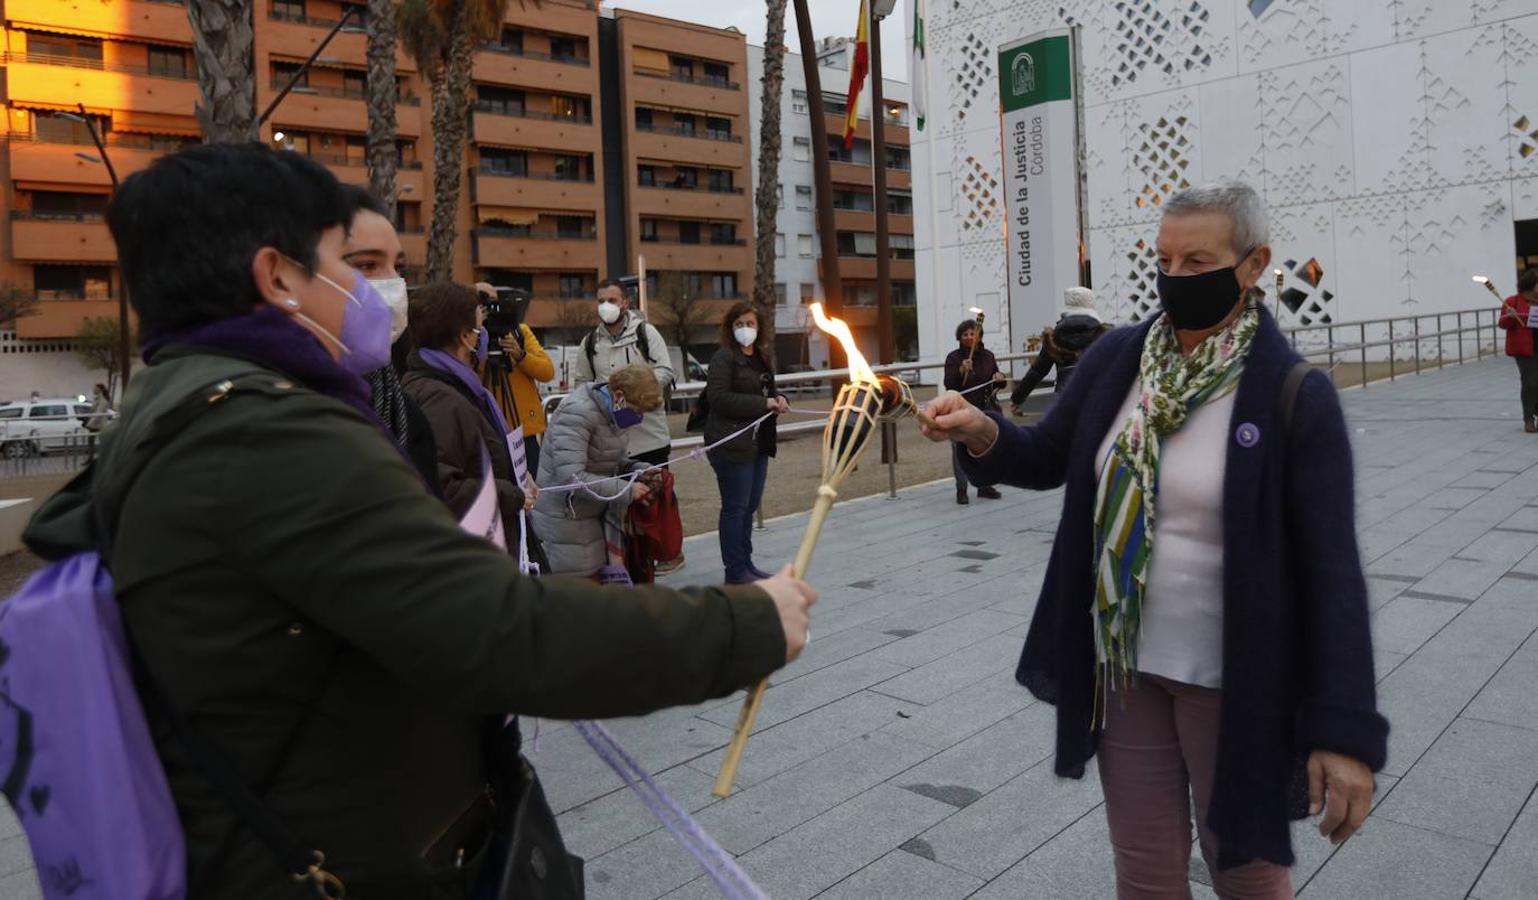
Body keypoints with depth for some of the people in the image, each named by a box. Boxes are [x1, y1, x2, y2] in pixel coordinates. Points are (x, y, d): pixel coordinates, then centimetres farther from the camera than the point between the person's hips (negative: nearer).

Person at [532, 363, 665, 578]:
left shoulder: (610, 413, 4)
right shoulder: (577, 413, -22)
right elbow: (571, 477, -29)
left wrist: (638, 469, -5)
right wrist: (627, 491, -26)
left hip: (594, 515, 8)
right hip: (566, 519, -8)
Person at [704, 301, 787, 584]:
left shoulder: (762, 358, 16)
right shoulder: (724, 358, -9)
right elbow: (717, 397, -19)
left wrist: (779, 399, 3)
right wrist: (762, 403, -21)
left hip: (759, 442, 8)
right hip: (732, 443, -8)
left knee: (750, 505, 13)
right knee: (735, 507, -2)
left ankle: (745, 563, 24)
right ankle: (735, 571, 5)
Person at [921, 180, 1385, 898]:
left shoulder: (1295, 395, -14)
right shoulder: (1116, 359, -2)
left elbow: (1331, 569, -14)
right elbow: (1048, 459, 9)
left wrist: (1346, 731, -17)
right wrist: (982, 433, -13)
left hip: (1229, 677, -3)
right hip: (1120, 662, 4)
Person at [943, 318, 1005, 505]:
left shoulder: (988, 356, 8)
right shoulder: (953, 358, -4)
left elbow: (996, 384, 17)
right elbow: (949, 385, -13)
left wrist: (999, 377, -5)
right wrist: (961, 370, -27)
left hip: (986, 408, 4)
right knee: (961, 450, -3)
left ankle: (984, 486, 23)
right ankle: (961, 490, 4)